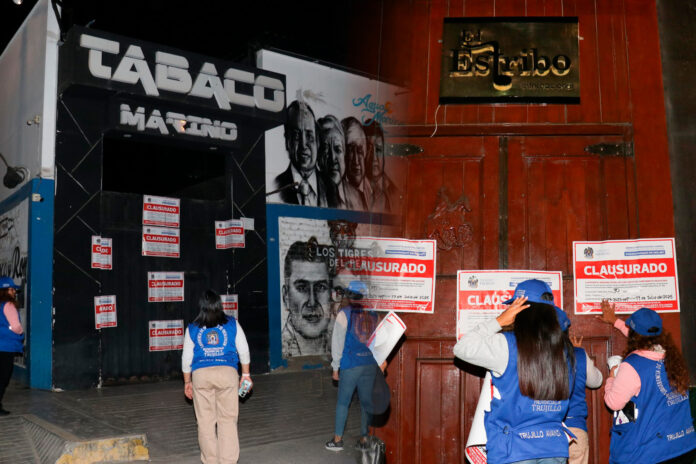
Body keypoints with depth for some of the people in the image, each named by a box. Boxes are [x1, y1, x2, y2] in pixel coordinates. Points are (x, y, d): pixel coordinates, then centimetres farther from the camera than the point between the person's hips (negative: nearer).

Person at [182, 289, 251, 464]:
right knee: (228, 420, 4)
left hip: (201, 374, 0)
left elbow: (186, 358, 10)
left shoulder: (192, 329, 7)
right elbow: (244, 351, 7)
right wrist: (245, 374, 16)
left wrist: (187, 381, 19)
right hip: (228, 372, 0)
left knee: (205, 421, 9)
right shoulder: (232, 324, 5)